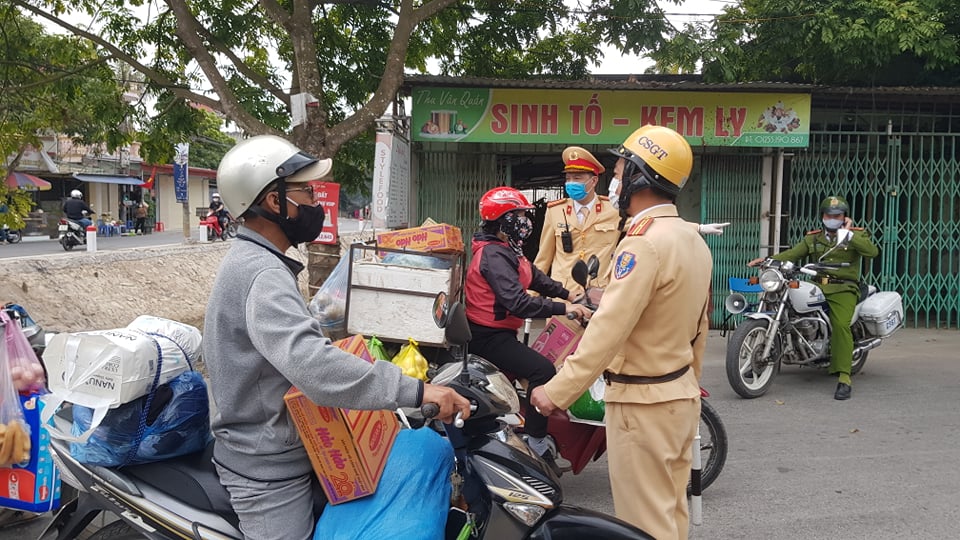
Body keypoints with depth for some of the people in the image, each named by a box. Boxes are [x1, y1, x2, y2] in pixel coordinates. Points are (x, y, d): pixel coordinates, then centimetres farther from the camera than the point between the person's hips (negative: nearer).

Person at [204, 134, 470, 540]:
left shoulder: (250, 260, 11)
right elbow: (311, 366, -40)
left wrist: (344, 352, 10)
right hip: (269, 471, -10)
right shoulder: (262, 274, -25)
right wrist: (416, 391, -41)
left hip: (270, 449, 10)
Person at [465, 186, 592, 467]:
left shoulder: (507, 249, 13)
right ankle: (535, 439, -14)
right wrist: (563, 308, -31)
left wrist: (567, 294, 8)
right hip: (488, 336, -11)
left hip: (499, 332, 11)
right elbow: (517, 302, -32)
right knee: (543, 370, -21)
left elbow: (535, 277, 17)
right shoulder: (494, 254, -22)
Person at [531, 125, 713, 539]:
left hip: (642, 403, -9)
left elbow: (608, 329, -27)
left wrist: (557, 391, -26)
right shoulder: (693, 240, 9)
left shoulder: (645, 242, -21)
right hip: (681, 395, 9)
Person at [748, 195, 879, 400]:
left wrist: (847, 235, -13)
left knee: (841, 325, -27)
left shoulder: (856, 235, 10)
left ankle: (844, 378, -30)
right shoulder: (813, 238, 19)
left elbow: (872, 251, -9)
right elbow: (792, 254, 6)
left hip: (843, 289, -4)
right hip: (816, 286, 5)